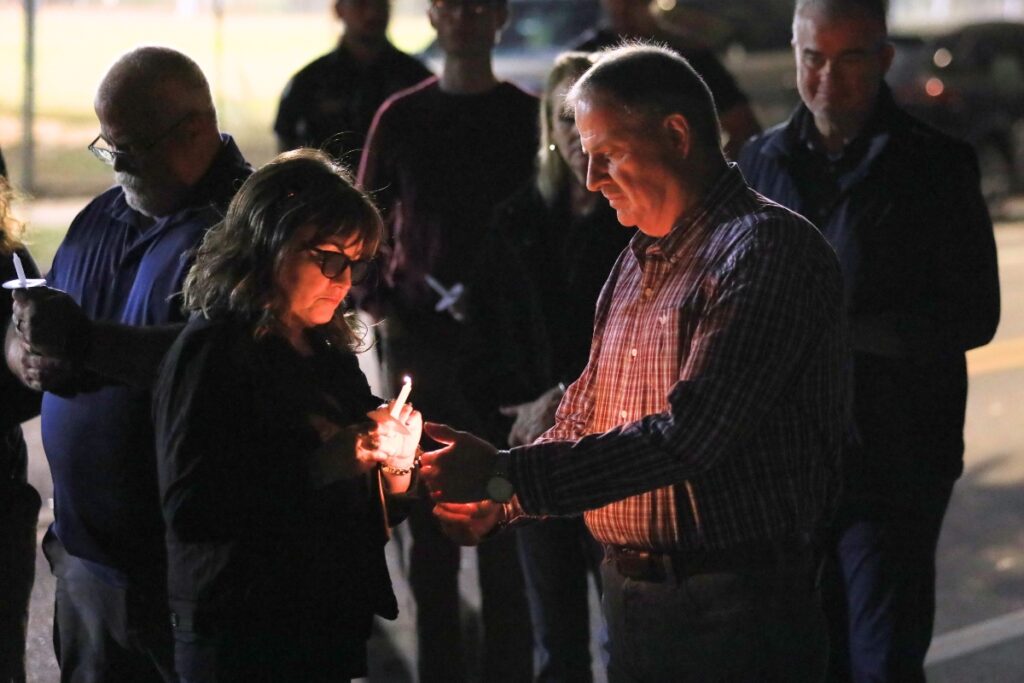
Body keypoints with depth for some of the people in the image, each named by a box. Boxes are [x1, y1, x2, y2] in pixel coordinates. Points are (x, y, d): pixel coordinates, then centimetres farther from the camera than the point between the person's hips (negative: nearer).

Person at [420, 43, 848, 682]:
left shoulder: (768, 250, -15)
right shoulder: (637, 263, 14)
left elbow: (687, 436, -23)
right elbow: (584, 418, 20)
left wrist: (506, 476, -21)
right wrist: (496, 502, 1)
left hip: (734, 606, -8)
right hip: (631, 598, 8)